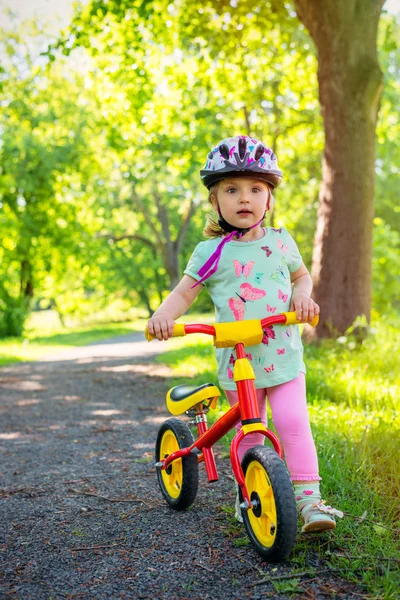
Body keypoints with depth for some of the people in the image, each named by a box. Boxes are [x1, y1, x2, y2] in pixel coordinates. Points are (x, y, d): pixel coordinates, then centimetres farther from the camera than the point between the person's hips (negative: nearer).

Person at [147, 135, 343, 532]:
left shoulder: (280, 242, 5)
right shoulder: (211, 252, -2)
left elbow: (301, 275, 20)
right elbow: (183, 293, 0)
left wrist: (302, 295, -3)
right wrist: (163, 314, -21)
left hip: (284, 354, 1)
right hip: (237, 359, 0)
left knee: (292, 422, -10)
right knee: (249, 432, 7)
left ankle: (308, 498, -3)